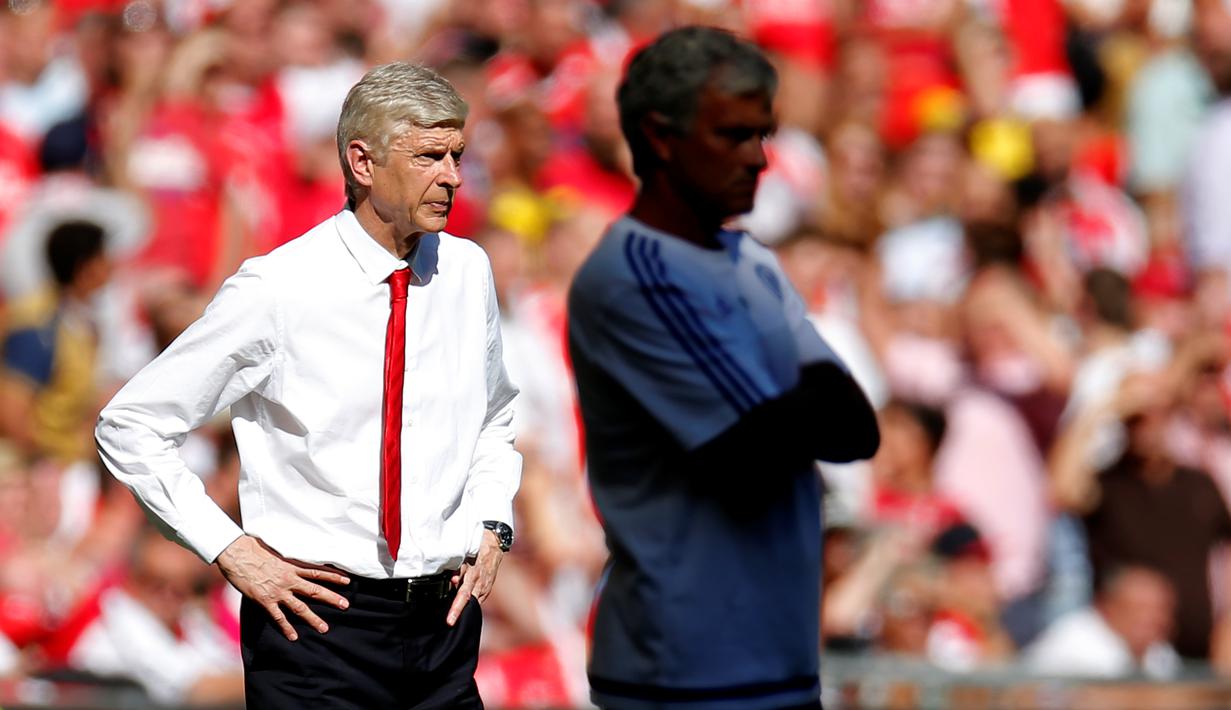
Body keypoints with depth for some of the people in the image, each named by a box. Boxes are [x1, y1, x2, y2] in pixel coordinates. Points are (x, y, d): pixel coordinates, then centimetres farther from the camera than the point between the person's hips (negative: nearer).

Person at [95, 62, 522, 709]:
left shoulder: (468, 273, 6)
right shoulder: (279, 290, -10)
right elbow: (129, 426, -5)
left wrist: (491, 528, 6)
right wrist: (232, 552, -10)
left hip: (444, 626, 5)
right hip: (320, 623, -5)